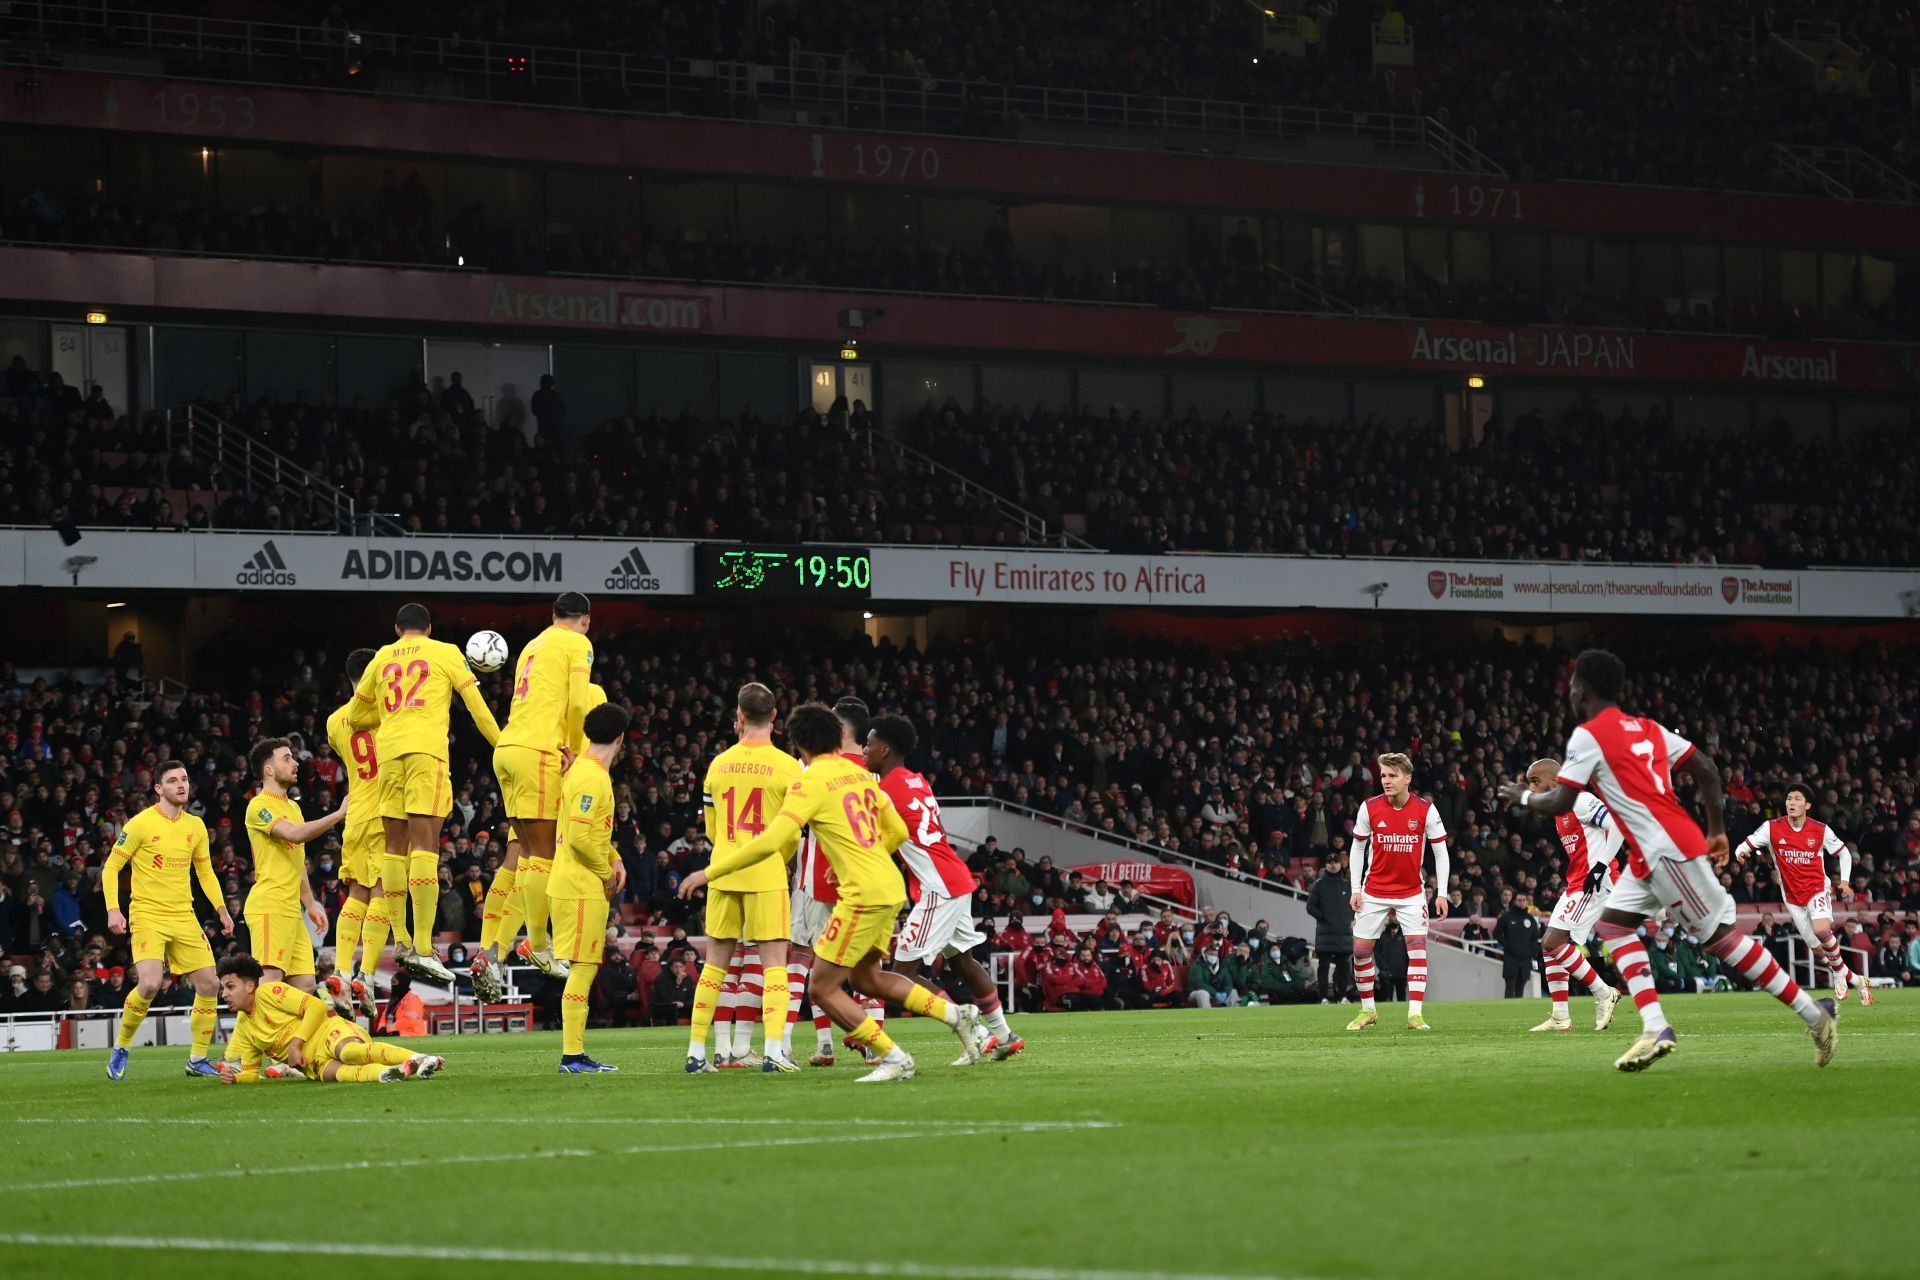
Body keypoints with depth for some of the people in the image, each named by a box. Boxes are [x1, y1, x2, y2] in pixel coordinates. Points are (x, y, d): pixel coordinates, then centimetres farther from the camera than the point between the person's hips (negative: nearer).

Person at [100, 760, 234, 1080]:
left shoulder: (195, 825, 9)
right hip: (148, 916, -6)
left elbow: (205, 873, 21)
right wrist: (113, 909, -15)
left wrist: (222, 909, 10)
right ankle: (121, 1048, -1)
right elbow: (111, 867, -4)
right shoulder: (141, 823, -7)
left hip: (184, 918, 6)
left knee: (209, 985, 0)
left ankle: (198, 1059, 15)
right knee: (149, 985, -23)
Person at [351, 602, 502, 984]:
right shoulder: (445, 652, 10)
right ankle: (423, 949, -21)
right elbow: (476, 706, 7)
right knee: (425, 845, -11)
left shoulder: (382, 657, 19)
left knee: (395, 846, 11)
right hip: (426, 750, -4)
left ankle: (400, 942, 10)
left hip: (389, 751, 4)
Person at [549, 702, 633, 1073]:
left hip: (584, 887, 10)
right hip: (583, 888, -10)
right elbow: (579, 836, -24)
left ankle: (576, 1054, 15)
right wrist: (607, 872, -11)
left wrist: (614, 860, 9)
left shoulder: (584, 770, 14)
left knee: (585, 969, 12)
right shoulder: (592, 778, -16)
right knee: (582, 969, -8)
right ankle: (572, 1056, -8)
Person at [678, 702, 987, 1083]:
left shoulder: (811, 782, -10)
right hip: (891, 887, 8)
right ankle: (957, 1015, 20)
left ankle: (895, 1059, 0)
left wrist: (709, 872, -12)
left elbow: (770, 842, -18)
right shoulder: (859, 774, 13)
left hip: (863, 894, -8)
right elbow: (897, 831, 20)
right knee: (865, 978, 25)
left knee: (823, 988, 0)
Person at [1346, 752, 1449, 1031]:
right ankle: (1367, 1010, 18)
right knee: (1361, 948, 0)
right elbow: (1357, 848, 4)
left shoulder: (1425, 810, -10)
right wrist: (1355, 889, -3)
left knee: (1417, 945, -14)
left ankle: (1415, 1014, -15)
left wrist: (1442, 893, -9)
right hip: (1374, 891, 1)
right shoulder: (1370, 808, -7)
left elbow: (1440, 851, -3)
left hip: (1411, 892, -1)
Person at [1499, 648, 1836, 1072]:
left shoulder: (1588, 735, -7)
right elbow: (1706, 771, 15)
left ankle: (1814, 1014, -4)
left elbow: (1561, 801, -11)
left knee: (1719, 935, -6)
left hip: (1667, 850, -9)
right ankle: (1655, 1029, 0)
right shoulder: (1646, 728, 17)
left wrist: (1524, 796, 9)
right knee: (1613, 923, 10)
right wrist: (1717, 831, 20)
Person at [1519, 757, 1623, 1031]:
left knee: (1554, 943, -15)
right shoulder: (1559, 811, 18)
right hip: (1576, 884, 11)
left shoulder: (1578, 801, -12)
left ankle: (1604, 995, -5)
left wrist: (1601, 865, -23)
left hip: (1595, 882, -11)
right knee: (1549, 945, 10)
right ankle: (1560, 1018, 12)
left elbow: (1618, 824, -20)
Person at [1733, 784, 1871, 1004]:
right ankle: (1857, 980, 23)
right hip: (1792, 897, 3)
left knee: (1821, 930, -30)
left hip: (1818, 889, -3)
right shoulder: (1772, 828, -6)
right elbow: (1745, 846, -3)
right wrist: (1741, 852, -27)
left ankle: (1838, 972, -4)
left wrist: (1845, 881, -6)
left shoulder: (1821, 830, -6)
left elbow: (1844, 853, 7)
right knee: (1817, 948, 3)